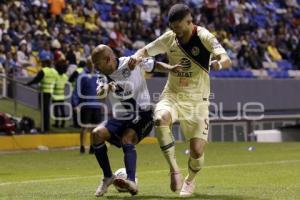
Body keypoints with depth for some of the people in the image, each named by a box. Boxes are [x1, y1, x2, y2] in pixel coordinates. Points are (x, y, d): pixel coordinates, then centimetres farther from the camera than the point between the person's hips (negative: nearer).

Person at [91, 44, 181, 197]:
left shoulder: (130, 62, -8)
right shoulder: (103, 76, 1)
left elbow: (155, 65, 5)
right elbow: (100, 93, -20)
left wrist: (170, 68, -13)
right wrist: (107, 87, -43)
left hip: (142, 116, -5)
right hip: (120, 119, 5)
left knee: (126, 139, -31)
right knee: (97, 134, -18)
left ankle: (131, 182, -45)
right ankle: (108, 177, -4)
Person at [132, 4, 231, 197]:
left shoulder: (204, 37, -13)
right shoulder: (170, 38, -2)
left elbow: (226, 60, -26)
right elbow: (145, 51, 7)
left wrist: (219, 63, -51)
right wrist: (136, 58, -18)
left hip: (197, 100, -2)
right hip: (172, 95, 2)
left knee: (197, 150, -9)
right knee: (161, 119, -33)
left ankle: (190, 180, 26)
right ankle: (174, 169, -17)